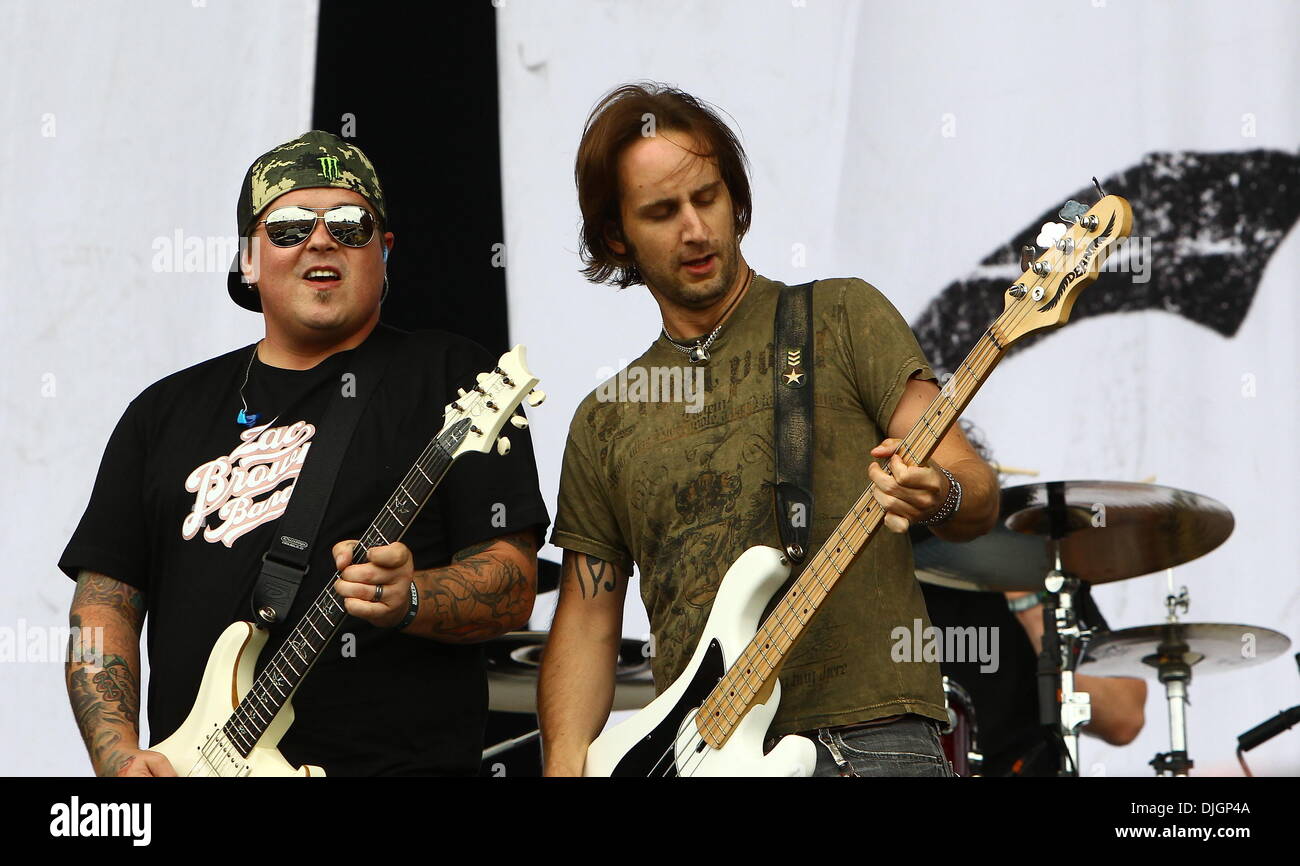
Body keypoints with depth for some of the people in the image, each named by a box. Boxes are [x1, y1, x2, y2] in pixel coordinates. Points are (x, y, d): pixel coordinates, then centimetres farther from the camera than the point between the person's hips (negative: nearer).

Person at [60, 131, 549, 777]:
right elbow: (105, 596, 16)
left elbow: (513, 585, 1)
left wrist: (406, 601, -18)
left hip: (397, 760, -4)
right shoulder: (168, 410, 19)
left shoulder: (449, 378, 8)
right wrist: (119, 755, 1)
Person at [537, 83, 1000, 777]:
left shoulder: (842, 319, 7)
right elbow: (586, 624, 17)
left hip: (867, 742, -4)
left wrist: (939, 495, -24)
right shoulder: (605, 422, 17)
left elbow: (978, 500, 0)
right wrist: (565, 766, 0)